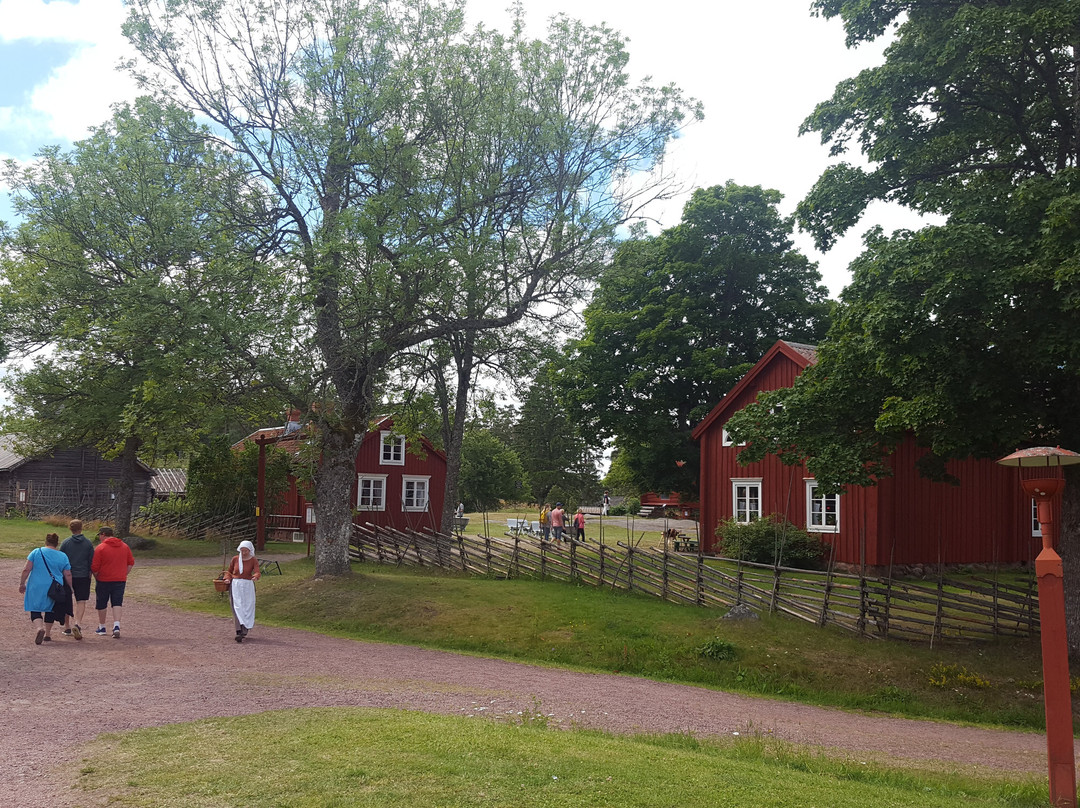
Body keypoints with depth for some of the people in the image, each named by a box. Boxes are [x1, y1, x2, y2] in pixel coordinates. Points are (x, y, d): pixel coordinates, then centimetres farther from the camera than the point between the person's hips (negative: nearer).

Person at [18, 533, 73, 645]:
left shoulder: (36, 552, -3)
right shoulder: (63, 556, 1)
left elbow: (26, 570, -5)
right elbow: (68, 575, 2)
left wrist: (22, 584, 6)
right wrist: (70, 589, 14)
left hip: (36, 587, -2)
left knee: (35, 610, 5)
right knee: (50, 610, 18)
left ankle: (39, 628, -21)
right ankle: (47, 634, 23)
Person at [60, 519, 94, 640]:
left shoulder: (66, 542, -2)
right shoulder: (88, 543, 1)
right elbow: (92, 562, 4)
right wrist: (89, 575, 15)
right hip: (83, 577, 0)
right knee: (81, 602, 1)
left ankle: (67, 627, 21)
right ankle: (77, 623, -21)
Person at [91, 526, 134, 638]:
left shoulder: (100, 548, -9)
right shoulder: (124, 546, 6)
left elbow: (94, 567, -10)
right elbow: (131, 562, 11)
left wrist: (97, 577, 6)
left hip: (104, 581, -3)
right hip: (120, 580, 3)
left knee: (102, 604, 12)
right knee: (117, 603, 4)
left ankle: (102, 628, 23)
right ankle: (116, 626, -13)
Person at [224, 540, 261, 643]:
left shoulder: (254, 560, -2)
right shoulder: (235, 559, 4)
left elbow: (257, 572, -16)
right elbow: (229, 571, 16)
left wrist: (255, 577, -38)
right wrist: (228, 578, -3)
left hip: (248, 586, -1)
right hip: (235, 585, 1)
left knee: (247, 608, -3)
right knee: (237, 607, -9)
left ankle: (243, 632, 3)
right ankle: (239, 631, -15)